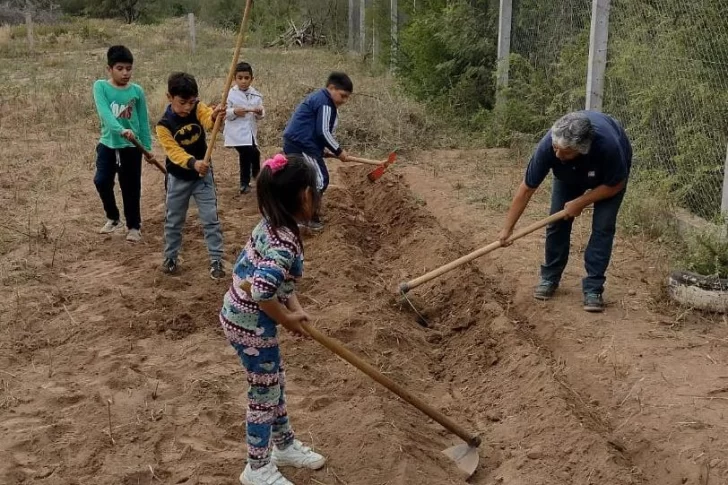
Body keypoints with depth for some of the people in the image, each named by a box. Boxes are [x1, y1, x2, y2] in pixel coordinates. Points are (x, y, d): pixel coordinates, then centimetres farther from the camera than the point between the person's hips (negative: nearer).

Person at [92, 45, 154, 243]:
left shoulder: (137, 91, -2)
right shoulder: (100, 87, -7)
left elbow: (143, 121, 5)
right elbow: (105, 113, -22)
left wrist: (147, 146, 4)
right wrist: (121, 130, -38)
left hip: (131, 147, 0)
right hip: (108, 144, 0)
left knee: (131, 188, 6)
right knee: (101, 181, -13)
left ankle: (134, 226, 22)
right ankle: (112, 217, 12)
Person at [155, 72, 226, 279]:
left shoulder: (198, 108, -11)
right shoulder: (164, 125, -17)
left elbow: (208, 120, -32)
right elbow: (174, 152, -28)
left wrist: (215, 116, -57)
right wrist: (193, 163, -47)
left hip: (203, 175, 1)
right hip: (178, 179, -1)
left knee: (211, 219, 0)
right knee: (173, 221, 13)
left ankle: (216, 260, 7)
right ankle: (170, 258, 29)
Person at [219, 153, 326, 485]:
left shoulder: (274, 226, 2)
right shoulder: (286, 240, -28)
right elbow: (261, 290, -36)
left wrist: (295, 308, -1)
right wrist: (287, 319, -19)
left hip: (244, 316, 9)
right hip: (251, 323, -9)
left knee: (274, 384, 25)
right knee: (265, 395, 9)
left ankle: (285, 446, 45)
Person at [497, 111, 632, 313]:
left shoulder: (608, 145, -45)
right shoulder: (547, 146, -38)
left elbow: (615, 185, -24)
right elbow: (526, 189, -26)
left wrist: (580, 202, -24)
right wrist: (507, 228, -22)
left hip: (610, 173, -2)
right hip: (569, 174, 2)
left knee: (603, 226, -13)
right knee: (557, 221, -3)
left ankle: (593, 288, -3)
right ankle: (550, 278, 15)